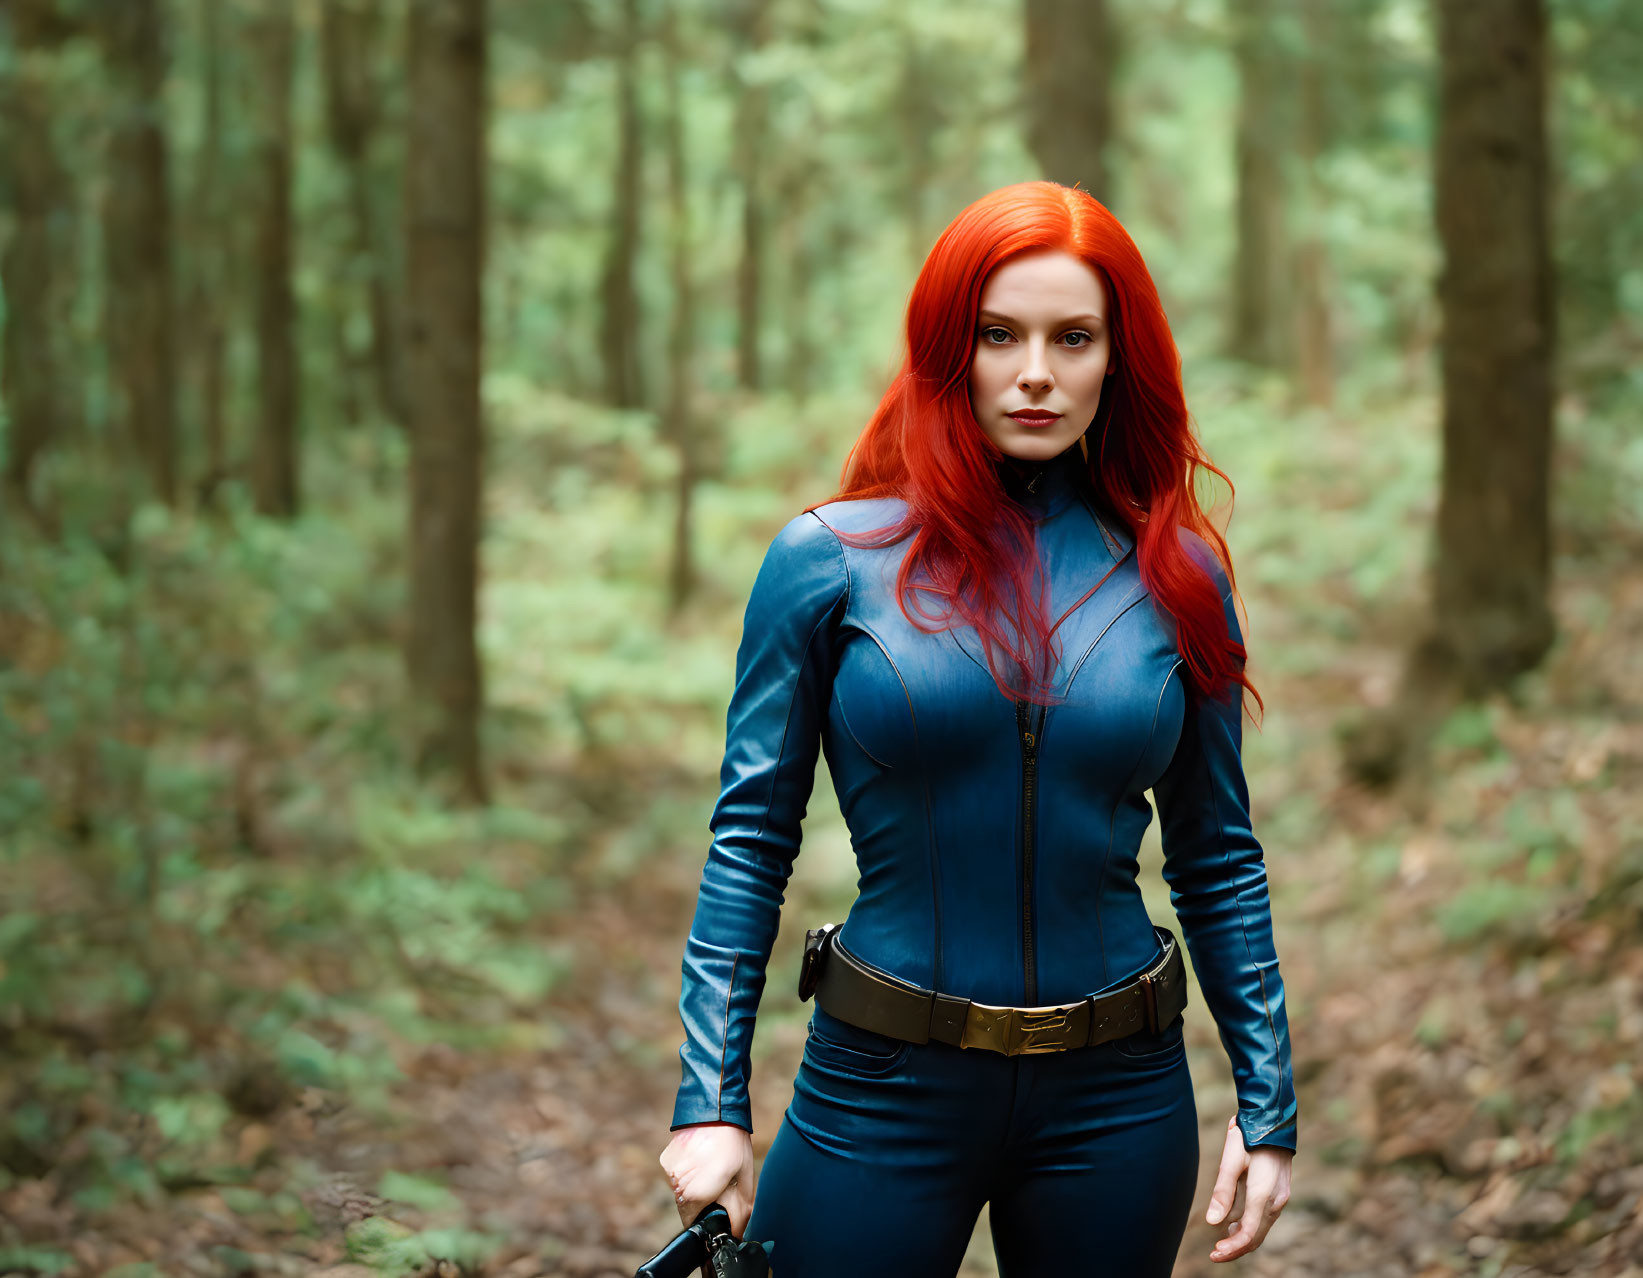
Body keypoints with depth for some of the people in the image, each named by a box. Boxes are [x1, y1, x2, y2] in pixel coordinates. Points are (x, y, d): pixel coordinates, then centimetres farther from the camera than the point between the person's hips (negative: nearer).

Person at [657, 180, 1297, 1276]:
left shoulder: (1177, 575, 2)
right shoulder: (832, 559, -4)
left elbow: (1218, 859, 8)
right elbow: (752, 836, -3)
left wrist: (1269, 1104, 5)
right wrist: (713, 1101, -9)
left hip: (1116, 1101, 2)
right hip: (884, 1092, -2)